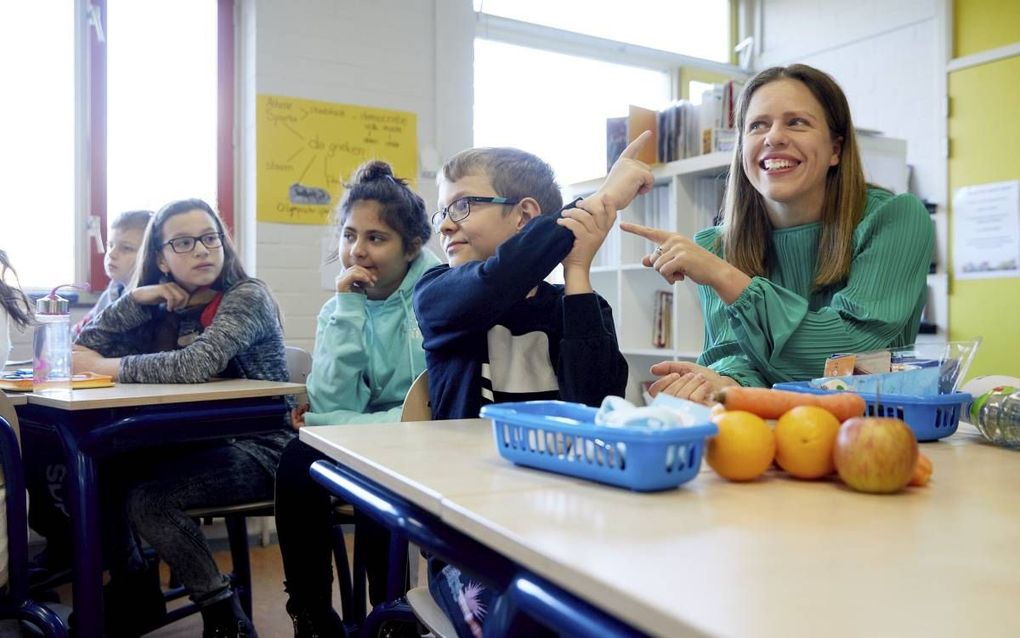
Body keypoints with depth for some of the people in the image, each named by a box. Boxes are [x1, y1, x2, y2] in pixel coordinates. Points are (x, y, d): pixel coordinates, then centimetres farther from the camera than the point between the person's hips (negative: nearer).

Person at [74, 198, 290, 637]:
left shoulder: (247, 296, -13)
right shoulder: (163, 311, 8)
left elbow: (196, 365, -29)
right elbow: (85, 348, 4)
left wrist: (105, 366, -17)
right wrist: (135, 299, -9)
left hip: (256, 448, -7)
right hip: (197, 442, 7)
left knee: (146, 498, -22)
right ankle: (136, 595, 18)